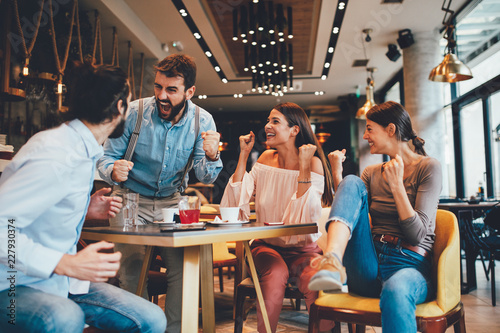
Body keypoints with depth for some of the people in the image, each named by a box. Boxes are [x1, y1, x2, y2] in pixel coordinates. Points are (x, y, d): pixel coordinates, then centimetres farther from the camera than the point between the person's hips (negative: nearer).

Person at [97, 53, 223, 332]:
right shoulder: (134, 112, -13)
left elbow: (206, 177, -10)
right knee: (133, 267, -16)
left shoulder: (202, 121, -8)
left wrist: (211, 156, -33)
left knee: (184, 265, -12)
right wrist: (114, 171, -29)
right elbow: (107, 158, -5)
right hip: (131, 200, -1)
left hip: (171, 202, 2)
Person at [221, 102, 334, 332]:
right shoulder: (266, 159, 7)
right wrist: (244, 154, -2)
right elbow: (236, 202, -3)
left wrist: (304, 167, -23)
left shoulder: (313, 163, -6)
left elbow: (305, 217, -19)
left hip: (303, 248, -2)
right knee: (276, 273, -31)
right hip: (267, 246, 2)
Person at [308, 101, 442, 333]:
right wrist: (337, 175, -2)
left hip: (409, 264, -4)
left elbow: (417, 234, -8)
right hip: (369, 268, 5)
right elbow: (349, 208, 3)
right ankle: (332, 262, -38)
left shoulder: (428, 167, 1)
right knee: (352, 183, -17)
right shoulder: (371, 173, 17)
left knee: (395, 290, -43)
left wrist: (396, 185, -14)